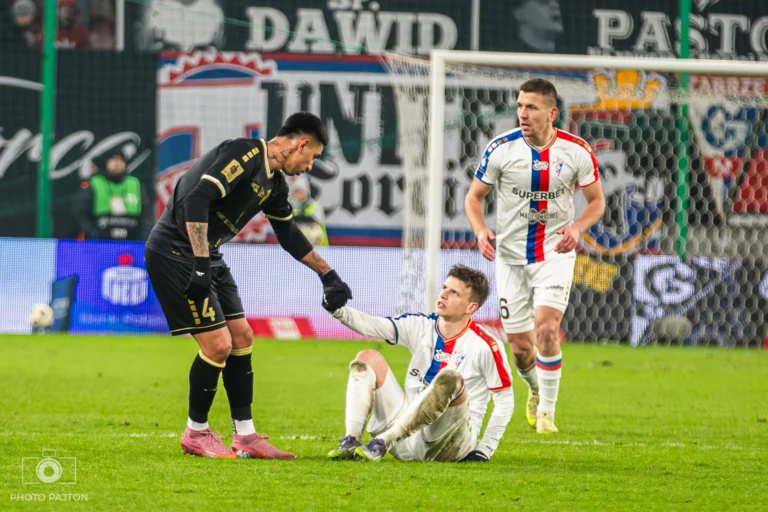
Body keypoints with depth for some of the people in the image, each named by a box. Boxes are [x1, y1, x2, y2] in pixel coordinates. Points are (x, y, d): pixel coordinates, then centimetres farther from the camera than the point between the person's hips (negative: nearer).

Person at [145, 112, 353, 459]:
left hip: (207, 257, 10)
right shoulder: (245, 154, -18)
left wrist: (328, 275, 31)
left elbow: (289, 235, 27)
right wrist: (201, 264, -32)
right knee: (218, 344, -10)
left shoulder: (274, 183, 12)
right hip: (175, 254, -10)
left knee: (241, 338, 9)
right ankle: (196, 434, 7)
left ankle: (245, 437, 16)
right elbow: (196, 199, -28)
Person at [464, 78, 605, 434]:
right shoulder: (501, 148, -9)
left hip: (555, 252, -1)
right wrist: (480, 231, -18)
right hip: (511, 254, 1)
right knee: (519, 345, 3)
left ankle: (547, 412, -6)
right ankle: (536, 390, 38)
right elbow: (474, 195, 2)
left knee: (546, 328, -21)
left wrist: (577, 228, -16)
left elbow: (596, 200, 4)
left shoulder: (576, 151, -8)